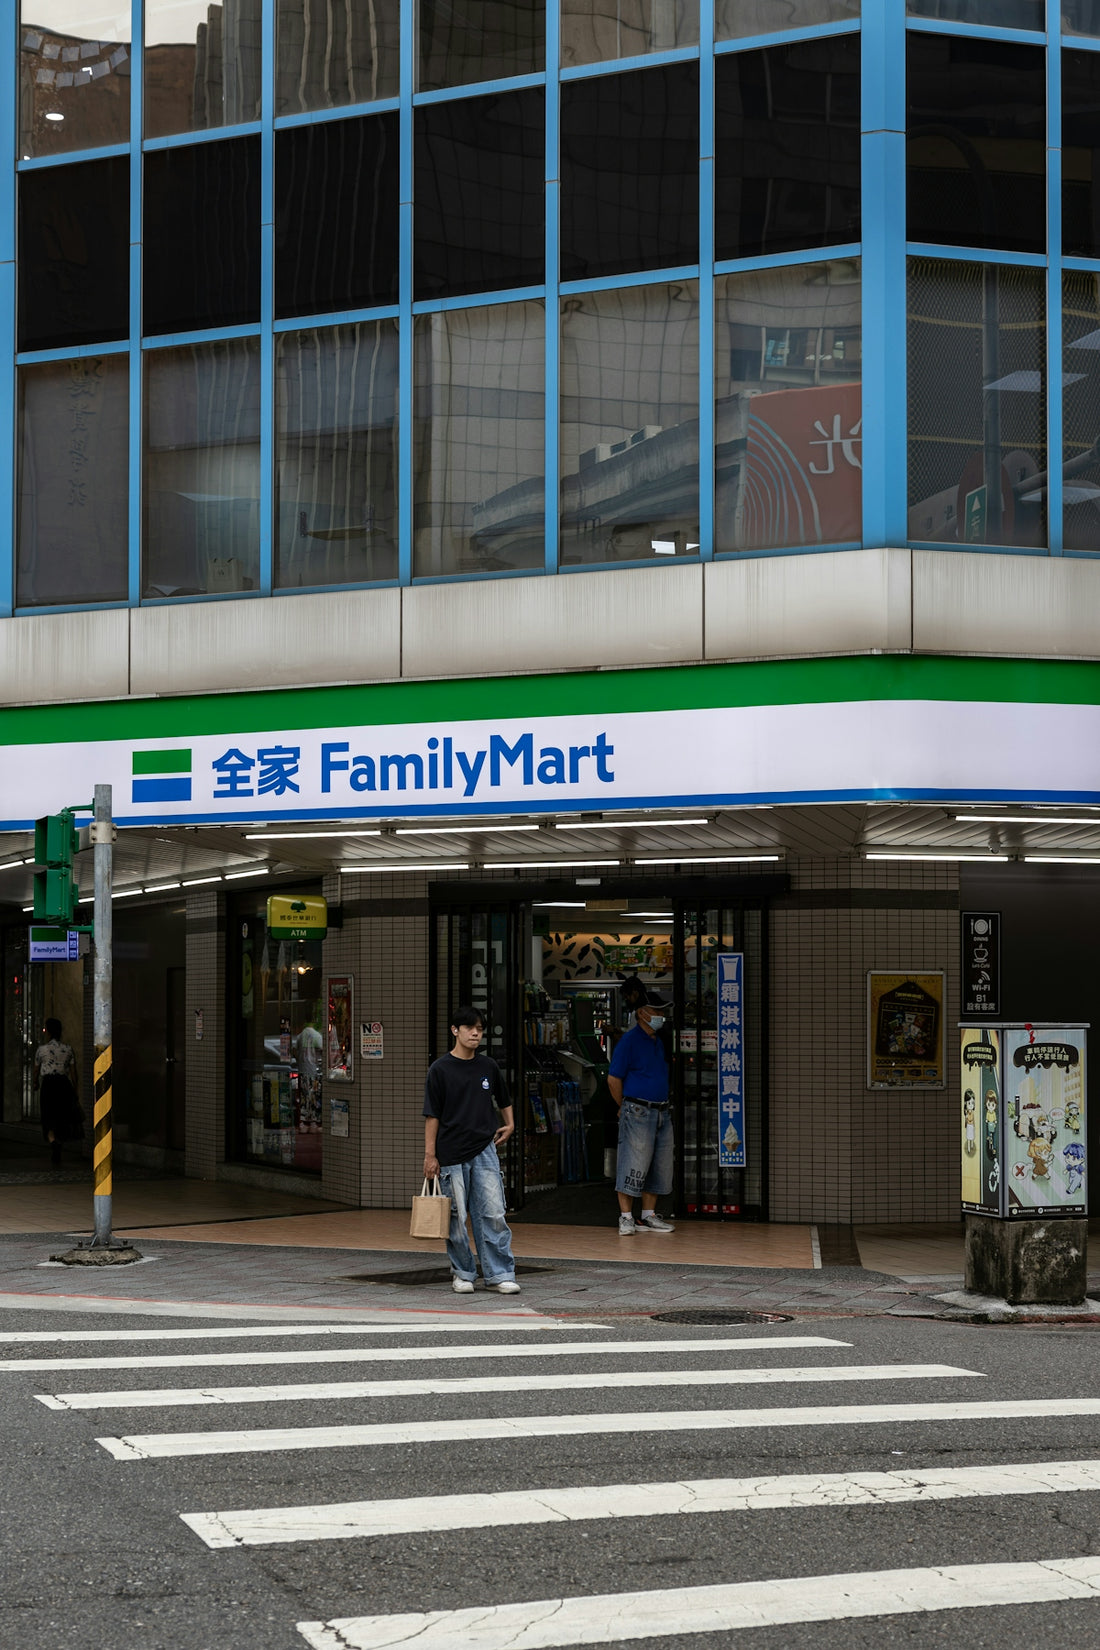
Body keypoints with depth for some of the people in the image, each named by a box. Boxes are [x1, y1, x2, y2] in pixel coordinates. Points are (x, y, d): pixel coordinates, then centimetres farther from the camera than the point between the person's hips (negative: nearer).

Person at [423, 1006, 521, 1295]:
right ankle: (462, 1273, 16)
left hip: (484, 1150, 3)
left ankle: (498, 1274, 0)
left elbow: (503, 1097, 27)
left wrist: (509, 1124, 21)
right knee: (456, 1217, 3)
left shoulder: (488, 1066, 7)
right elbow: (432, 1115, -3)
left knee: (493, 1213, -4)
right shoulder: (440, 1069, -4)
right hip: (451, 1154, -2)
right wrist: (430, 1155, -5)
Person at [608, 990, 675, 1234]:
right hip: (638, 1112, -8)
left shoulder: (659, 1042, 16)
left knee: (659, 1167, 9)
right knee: (633, 1166, -8)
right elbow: (613, 1079, -7)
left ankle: (648, 1216, 16)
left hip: (662, 1112, 8)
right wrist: (625, 1107, 0)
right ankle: (626, 1218, -4)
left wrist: (665, 1106, 16)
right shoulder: (629, 1041, -7)